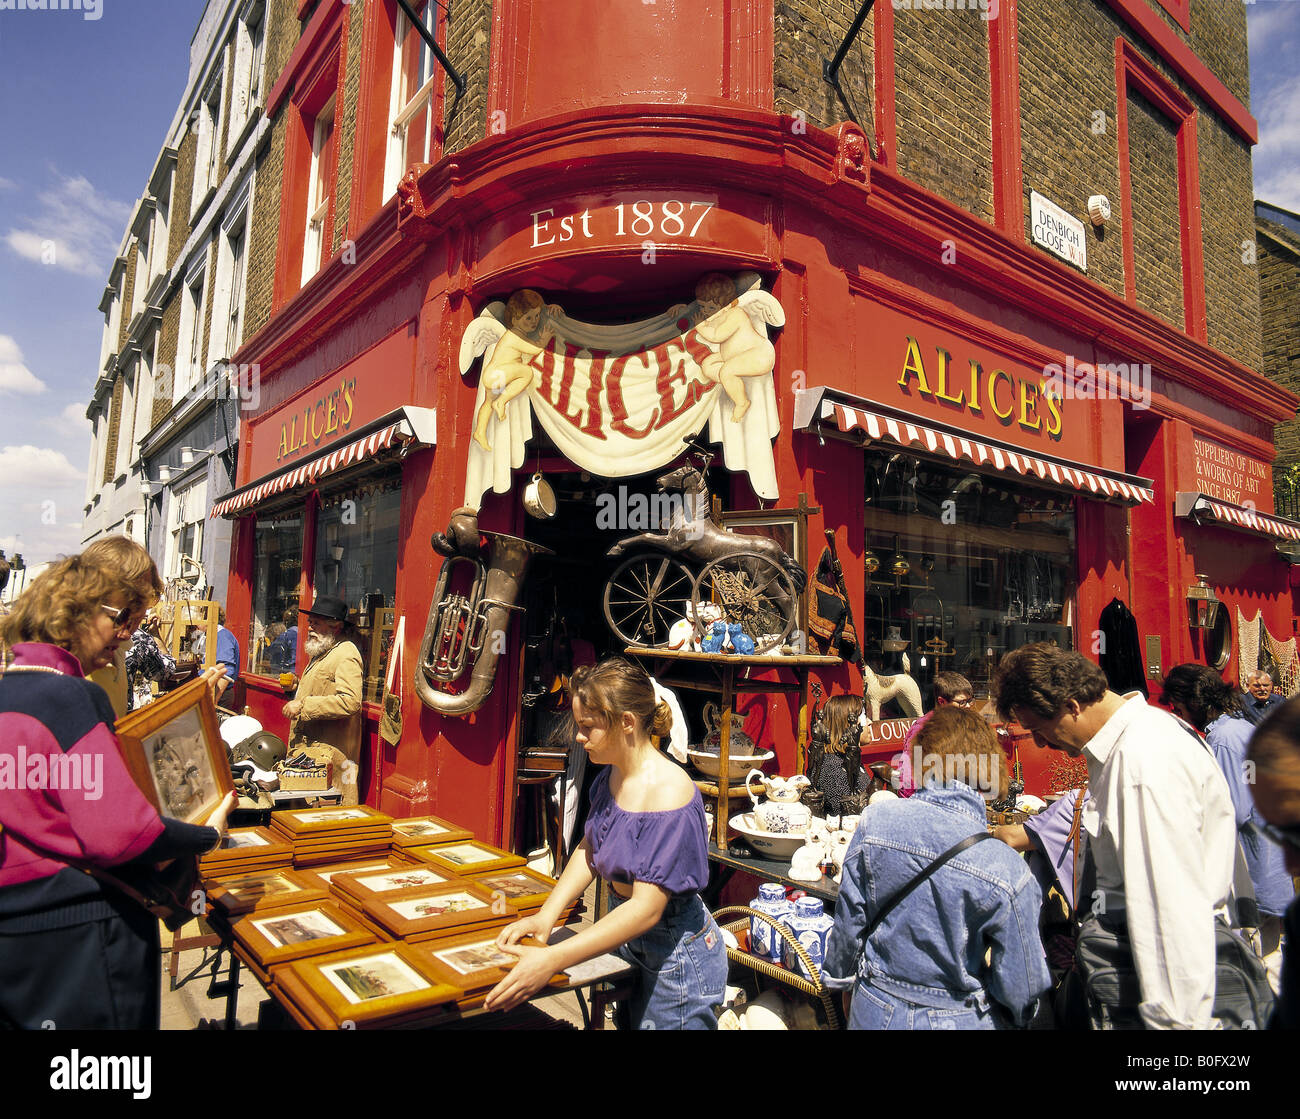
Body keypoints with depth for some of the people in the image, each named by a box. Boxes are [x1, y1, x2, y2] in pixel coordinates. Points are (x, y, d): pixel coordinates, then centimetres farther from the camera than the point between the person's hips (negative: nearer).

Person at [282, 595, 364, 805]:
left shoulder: (346, 655, -15)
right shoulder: (321, 653, 19)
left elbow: (350, 702, -28)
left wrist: (302, 705, -23)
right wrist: (295, 686, 17)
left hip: (331, 754, -10)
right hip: (310, 748, 10)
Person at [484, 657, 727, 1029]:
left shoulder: (669, 793, -30)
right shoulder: (613, 775, -4)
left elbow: (647, 909, -31)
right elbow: (589, 849, 8)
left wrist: (550, 960, -33)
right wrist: (546, 916, -5)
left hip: (675, 954, -8)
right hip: (627, 936, 8)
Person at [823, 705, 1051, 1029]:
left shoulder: (875, 822, -18)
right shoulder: (1007, 870, -24)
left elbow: (848, 922, -5)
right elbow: (1021, 993, -12)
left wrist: (838, 977, 12)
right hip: (960, 1021, -1)